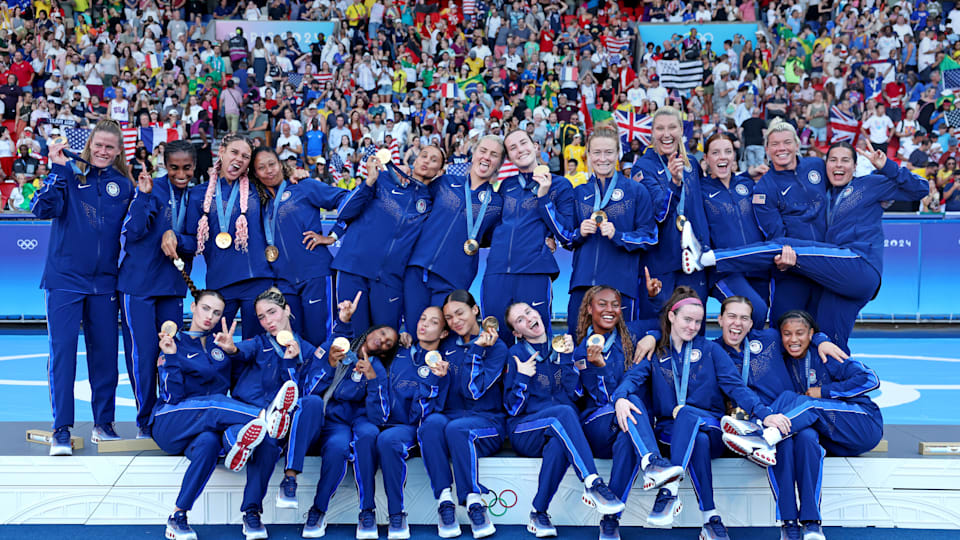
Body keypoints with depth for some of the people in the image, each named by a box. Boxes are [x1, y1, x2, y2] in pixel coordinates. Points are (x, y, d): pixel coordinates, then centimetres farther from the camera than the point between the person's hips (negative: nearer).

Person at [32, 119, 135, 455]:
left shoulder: (124, 184, 9)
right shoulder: (69, 174, 2)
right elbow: (43, 209, -13)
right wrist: (58, 169, -19)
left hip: (105, 280, 3)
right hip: (64, 278, -2)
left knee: (105, 351, 6)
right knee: (62, 350, -4)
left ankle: (103, 423, 19)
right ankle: (61, 428, 3)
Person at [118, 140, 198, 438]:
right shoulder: (151, 189, -5)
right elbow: (132, 232, -13)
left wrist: (175, 237, -14)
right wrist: (144, 195, -23)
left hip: (173, 285, 4)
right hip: (138, 283, -4)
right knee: (143, 352, -5)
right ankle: (146, 422, 7)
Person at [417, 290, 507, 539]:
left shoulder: (496, 347, 2)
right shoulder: (447, 346, 16)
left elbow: (474, 390, -10)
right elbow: (434, 394, 13)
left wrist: (476, 350, -10)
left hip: (487, 420, -3)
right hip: (450, 414, 3)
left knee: (456, 428, -37)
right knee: (432, 423, -32)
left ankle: (474, 504, -29)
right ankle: (445, 501, -33)